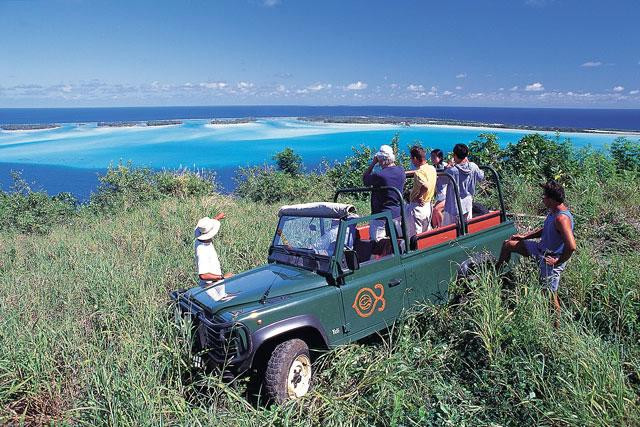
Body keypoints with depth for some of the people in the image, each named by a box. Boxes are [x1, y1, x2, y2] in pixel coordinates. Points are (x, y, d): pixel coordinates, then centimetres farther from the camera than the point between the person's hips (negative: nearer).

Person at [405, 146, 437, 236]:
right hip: (428, 206, 8)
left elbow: (425, 186, -37)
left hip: (417, 207, -8)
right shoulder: (432, 168, 4)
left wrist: (418, 197, -21)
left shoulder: (419, 173, -22)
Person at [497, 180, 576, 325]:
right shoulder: (553, 211, 0)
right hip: (540, 249, 10)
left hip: (551, 260, -10)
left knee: (550, 295, 2)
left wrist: (558, 261, -23)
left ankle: (557, 325, 22)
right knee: (508, 244, 13)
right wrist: (524, 236, 13)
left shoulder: (562, 218, -30)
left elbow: (571, 247, -38)